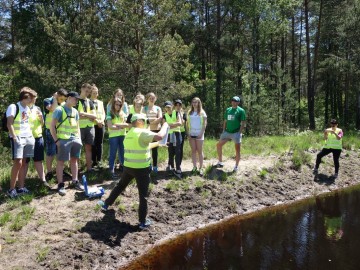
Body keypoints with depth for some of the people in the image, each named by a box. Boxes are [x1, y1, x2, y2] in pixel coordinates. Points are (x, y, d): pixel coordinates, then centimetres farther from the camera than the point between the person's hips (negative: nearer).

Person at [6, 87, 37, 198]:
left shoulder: (28, 109, 16)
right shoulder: (13, 107, -7)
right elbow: (9, 124, -13)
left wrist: (31, 135, 13)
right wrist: (14, 137, -19)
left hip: (28, 138, 7)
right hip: (18, 138, -7)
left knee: (23, 163, 6)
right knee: (18, 163, -12)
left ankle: (21, 187, 11)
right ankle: (11, 189, -3)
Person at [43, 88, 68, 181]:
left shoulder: (63, 103, 11)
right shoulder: (47, 101, -4)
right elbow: (52, 109, -24)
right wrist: (55, 98, -15)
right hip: (50, 130, -5)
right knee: (50, 152, 0)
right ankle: (49, 172, 8)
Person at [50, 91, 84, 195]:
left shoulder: (75, 111, 15)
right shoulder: (59, 110, -6)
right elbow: (52, 126, -9)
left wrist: (79, 138, 11)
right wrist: (56, 140, -13)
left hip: (75, 139, 7)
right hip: (63, 139, -7)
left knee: (74, 160, 11)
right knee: (61, 161, -2)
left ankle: (75, 181, 21)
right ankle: (60, 185, 3)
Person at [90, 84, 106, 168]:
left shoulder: (100, 102, 17)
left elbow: (103, 113, 13)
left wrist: (102, 121, -6)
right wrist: (96, 121, -17)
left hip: (101, 124, 4)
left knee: (99, 143, 6)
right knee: (93, 144, -2)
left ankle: (99, 161, 12)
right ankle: (94, 161, 5)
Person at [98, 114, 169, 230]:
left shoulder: (128, 135, 13)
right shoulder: (143, 132, -15)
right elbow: (159, 136, -30)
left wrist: (158, 144, 24)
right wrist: (165, 126, -11)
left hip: (128, 167, 7)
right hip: (142, 169, -7)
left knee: (120, 186, 28)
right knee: (143, 196, 3)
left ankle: (106, 204, 42)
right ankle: (143, 222, 10)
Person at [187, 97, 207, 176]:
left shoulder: (202, 112, 0)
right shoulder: (189, 112, 9)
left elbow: (205, 124, -3)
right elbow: (187, 124, 10)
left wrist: (201, 133, -11)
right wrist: (188, 133, 1)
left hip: (199, 134, -3)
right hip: (191, 134, 3)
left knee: (200, 151, 0)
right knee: (193, 151, 5)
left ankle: (201, 168, 3)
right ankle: (194, 167, 11)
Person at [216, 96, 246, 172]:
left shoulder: (241, 111, -5)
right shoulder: (228, 110, 11)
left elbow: (243, 123, -7)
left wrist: (240, 133, -14)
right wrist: (223, 131, 11)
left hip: (236, 133, -5)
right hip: (227, 132, 6)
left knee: (237, 150, -1)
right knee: (218, 145, 7)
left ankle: (236, 166, 13)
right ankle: (220, 162, 20)